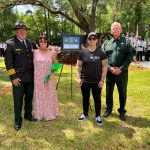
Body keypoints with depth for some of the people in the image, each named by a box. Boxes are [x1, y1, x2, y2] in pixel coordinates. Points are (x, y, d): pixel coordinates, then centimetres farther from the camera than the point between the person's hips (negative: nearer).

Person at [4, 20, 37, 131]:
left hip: (30, 77, 5)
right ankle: (18, 120, 21)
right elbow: (8, 62, -10)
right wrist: (13, 77, -14)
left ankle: (28, 115, 37)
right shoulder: (10, 44, -8)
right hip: (18, 77, -5)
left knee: (29, 97, 17)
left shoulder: (30, 42, 7)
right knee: (18, 100, 4)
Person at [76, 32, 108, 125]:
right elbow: (79, 66, 4)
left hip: (97, 81, -1)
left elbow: (105, 67, -4)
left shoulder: (101, 53, -4)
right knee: (85, 98, 15)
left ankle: (98, 116, 26)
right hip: (85, 81, 2)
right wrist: (78, 77, -5)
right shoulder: (83, 52, 0)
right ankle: (85, 114, 32)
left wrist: (102, 80, -9)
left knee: (97, 99, 10)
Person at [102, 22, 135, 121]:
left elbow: (130, 56, -6)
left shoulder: (126, 42, 1)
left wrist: (121, 69, -14)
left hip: (122, 72, -2)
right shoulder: (106, 43, 8)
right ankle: (109, 109, 31)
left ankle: (122, 111, 25)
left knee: (122, 92, 8)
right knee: (109, 92, 12)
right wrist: (109, 68, -11)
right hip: (109, 72, 2)